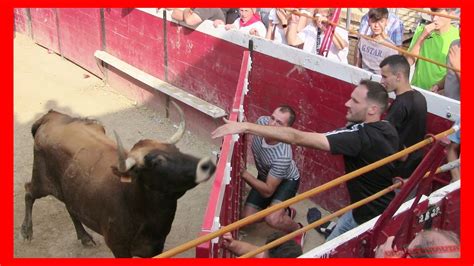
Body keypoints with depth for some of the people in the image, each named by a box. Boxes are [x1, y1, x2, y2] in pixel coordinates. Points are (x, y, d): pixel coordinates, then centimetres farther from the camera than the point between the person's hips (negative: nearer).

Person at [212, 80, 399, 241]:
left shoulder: (360, 136, -35)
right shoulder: (388, 129, -7)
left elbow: (297, 138, -40)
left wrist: (246, 126, -41)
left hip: (371, 219, -9)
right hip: (385, 209, 9)